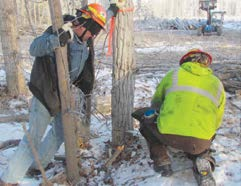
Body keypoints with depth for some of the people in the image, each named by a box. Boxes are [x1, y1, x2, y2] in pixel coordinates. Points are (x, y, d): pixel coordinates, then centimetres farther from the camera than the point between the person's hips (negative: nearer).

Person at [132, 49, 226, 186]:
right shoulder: (217, 83, 21)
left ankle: (161, 161, 16)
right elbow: (216, 122, 27)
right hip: (200, 143, 3)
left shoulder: (173, 75, 16)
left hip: (167, 135, -2)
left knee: (145, 114, 26)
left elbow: (155, 104, 29)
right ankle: (203, 161, 6)